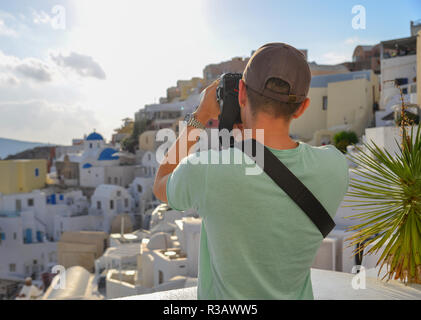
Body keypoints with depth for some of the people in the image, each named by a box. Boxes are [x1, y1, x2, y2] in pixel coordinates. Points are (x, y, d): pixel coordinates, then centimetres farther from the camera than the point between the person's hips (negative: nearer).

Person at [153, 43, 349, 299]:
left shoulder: (204, 171, -31)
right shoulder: (335, 168, -22)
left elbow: (161, 186, -6)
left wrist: (199, 118, -3)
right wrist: (242, 128, -4)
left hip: (224, 294, -2)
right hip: (296, 294, 3)